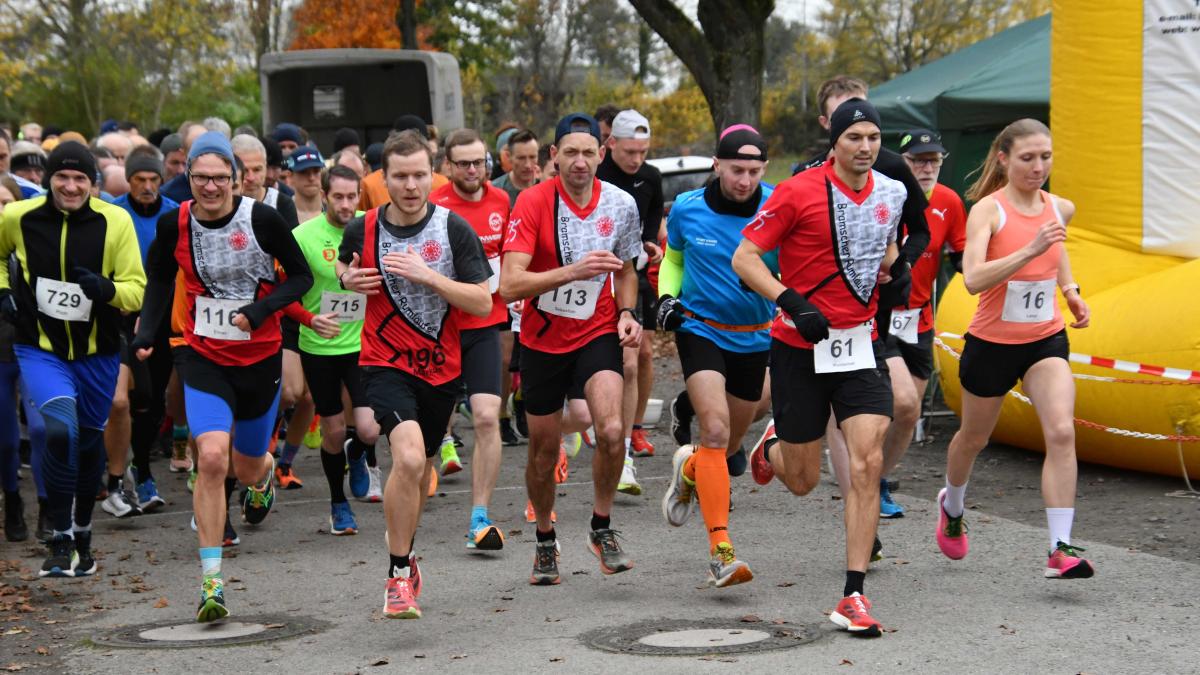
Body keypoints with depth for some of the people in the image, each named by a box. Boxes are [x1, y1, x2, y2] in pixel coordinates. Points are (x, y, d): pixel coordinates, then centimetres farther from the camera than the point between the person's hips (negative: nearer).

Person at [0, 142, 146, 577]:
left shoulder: (115, 222, -10)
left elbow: (137, 290, -9)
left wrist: (106, 288, -29)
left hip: (97, 353, 2)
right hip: (41, 349, -2)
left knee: (90, 443, 14)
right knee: (60, 430, -24)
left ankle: (82, 537, 37)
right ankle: (60, 541, -12)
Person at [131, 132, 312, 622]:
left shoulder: (262, 219, -14)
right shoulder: (174, 223, -7)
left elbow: (302, 276, -5)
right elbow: (160, 277, 11)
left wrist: (259, 310, -20)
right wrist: (147, 332, -1)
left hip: (260, 358, 0)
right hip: (204, 358, 0)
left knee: (247, 466, 14)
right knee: (212, 457, -21)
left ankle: (263, 475, 57)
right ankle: (211, 580, -15)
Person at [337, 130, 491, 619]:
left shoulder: (454, 230, -7)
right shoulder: (363, 229, -4)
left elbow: (483, 303, -10)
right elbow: (344, 266, 20)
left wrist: (428, 275, -21)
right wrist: (349, 278, -4)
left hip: (442, 367, 2)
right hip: (386, 363, -2)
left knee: (421, 467, 18)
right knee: (409, 458, -25)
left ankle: (403, 552, 46)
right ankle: (399, 573, -10)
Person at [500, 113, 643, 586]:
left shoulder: (621, 204, -5)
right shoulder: (532, 203, -16)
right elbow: (509, 285, -26)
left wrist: (627, 313, -3)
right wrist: (573, 271, -36)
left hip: (598, 333, 1)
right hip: (542, 339, -1)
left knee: (611, 430, -23)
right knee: (544, 452, 9)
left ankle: (602, 529, 0)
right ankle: (545, 541, 33)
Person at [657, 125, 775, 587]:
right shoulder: (687, 210, -7)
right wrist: (667, 296, -5)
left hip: (754, 337, 2)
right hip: (699, 329, -2)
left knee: (731, 442, 15)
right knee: (715, 428, -20)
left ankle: (689, 469, 52)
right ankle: (720, 550, -22)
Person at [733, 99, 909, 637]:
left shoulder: (890, 194, 5)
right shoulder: (799, 191, -12)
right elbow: (744, 257, -12)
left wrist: (895, 272, 6)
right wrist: (792, 302, -24)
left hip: (860, 344, 3)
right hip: (801, 348, -3)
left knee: (867, 463, -12)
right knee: (802, 480, 7)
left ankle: (854, 596, -5)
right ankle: (772, 447, 46)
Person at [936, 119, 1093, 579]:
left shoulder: (1061, 209, 0)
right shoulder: (988, 209, -17)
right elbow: (973, 280, -32)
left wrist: (1070, 289, 10)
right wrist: (1030, 250, -41)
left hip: (1046, 340, 3)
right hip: (991, 343, -3)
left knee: (1061, 431, -19)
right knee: (974, 438, 18)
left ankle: (1060, 549, -19)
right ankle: (952, 506, 50)